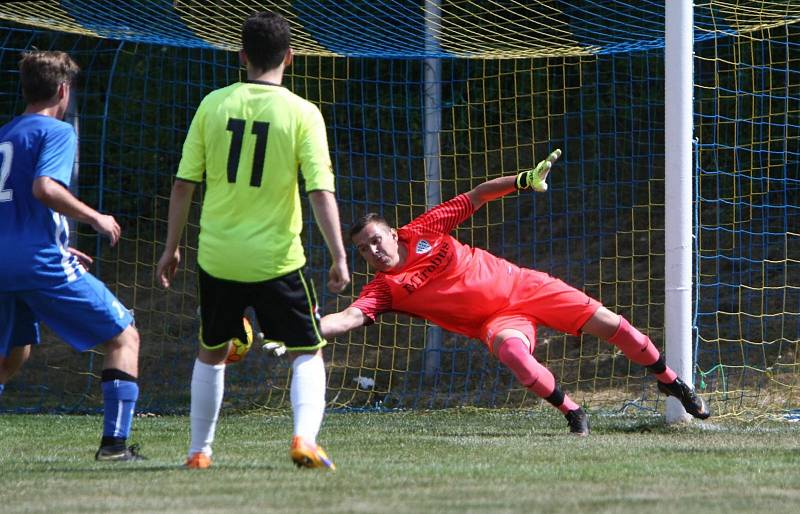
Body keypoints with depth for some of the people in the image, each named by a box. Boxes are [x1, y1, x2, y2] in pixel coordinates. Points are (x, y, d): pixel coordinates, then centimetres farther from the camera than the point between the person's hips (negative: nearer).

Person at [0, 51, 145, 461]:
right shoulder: (56, 131, -4)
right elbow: (44, 187, -20)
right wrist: (94, 218, -9)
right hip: (43, 260, -7)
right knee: (123, 337, 2)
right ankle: (114, 442, -9)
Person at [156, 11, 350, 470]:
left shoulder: (214, 104, -1)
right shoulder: (302, 113, -8)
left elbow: (184, 183, 2)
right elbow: (321, 191, -15)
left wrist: (171, 248, 11)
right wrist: (339, 257, -12)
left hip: (217, 256, 3)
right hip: (276, 257, -3)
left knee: (212, 353, 22)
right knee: (308, 354, 9)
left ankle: (199, 452, 24)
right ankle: (304, 438, -14)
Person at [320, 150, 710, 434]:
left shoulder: (422, 232, -5)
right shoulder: (382, 290, -7)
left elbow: (476, 197, 1)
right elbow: (349, 318, -22)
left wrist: (526, 180, -8)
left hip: (523, 286, 1)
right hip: (497, 320, -1)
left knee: (610, 325, -5)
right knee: (510, 349, -38)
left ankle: (670, 382, 18)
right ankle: (571, 412, -19)